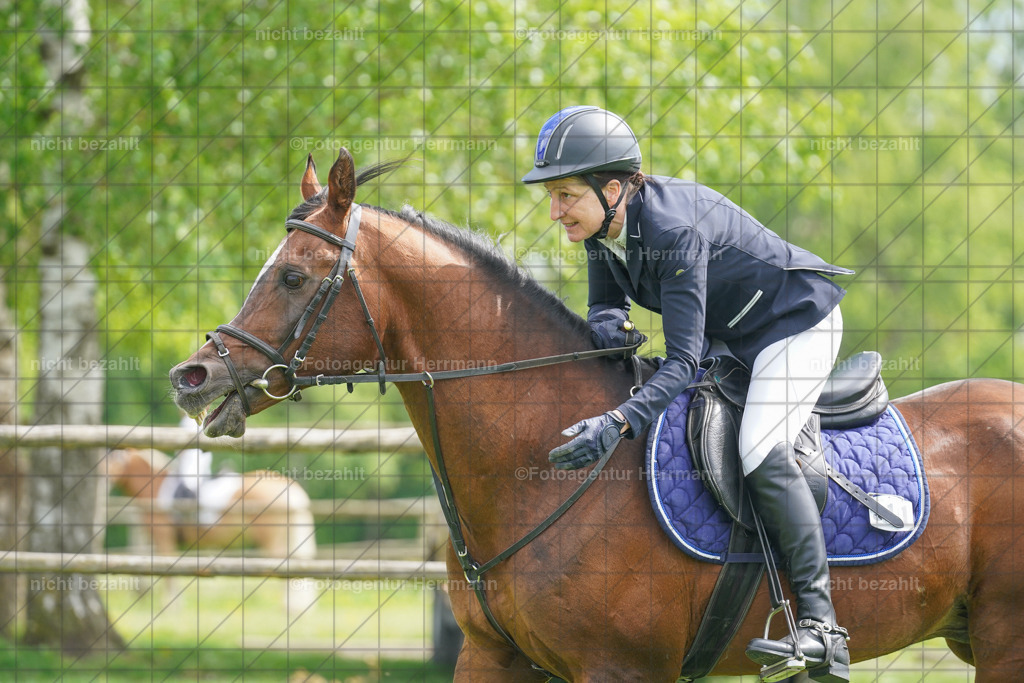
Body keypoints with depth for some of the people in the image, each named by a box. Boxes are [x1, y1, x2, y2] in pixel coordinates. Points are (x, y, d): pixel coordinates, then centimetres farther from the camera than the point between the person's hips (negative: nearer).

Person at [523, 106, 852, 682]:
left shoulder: (674, 228, -35)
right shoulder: (601, 223, -11)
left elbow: (683, 359, -39)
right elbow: (607, 304, 6)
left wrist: (618, 424, -52)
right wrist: (607, 323, -20)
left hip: (798, 323, -10)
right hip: (726, 334, 10)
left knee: (761, 448, -25)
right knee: (660, 423, 7)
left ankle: (821, 626, -27)